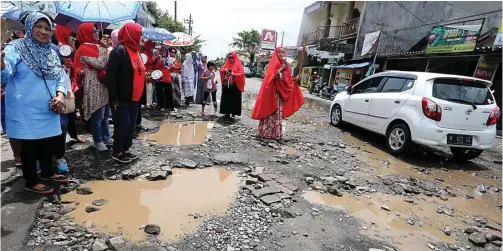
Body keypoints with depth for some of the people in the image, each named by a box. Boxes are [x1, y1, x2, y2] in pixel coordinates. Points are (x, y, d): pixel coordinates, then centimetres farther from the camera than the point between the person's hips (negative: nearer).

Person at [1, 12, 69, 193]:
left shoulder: (51, 53, 9)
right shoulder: (16, 49, -9)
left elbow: (59, 79, 12)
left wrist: (60, 95, -5)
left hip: (48, 112, 6)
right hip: (27, 113, -6)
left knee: (49, 144, 17)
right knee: (30, 147, 5)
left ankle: (48, 172, 37)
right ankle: (31, 182, 21)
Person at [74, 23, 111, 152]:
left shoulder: (96, 46, 16)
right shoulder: (84, 49, -9)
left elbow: (106, 64, 19)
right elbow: (100, 64, -19)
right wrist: (103, 48, -9)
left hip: (104, 83, 9)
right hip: (94, 86, -9)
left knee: (106, 114, 14)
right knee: (98, 115, -3)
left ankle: (106, 137, 26)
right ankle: (98, 141, 9)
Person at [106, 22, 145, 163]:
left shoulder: (136, 51, 14)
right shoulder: (120, 50, -14)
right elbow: (110, 74, -19)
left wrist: (140, 94, 16)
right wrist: (114, 98, -20)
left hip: (134, 98, 8)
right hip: (122, 99, -8)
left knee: (131, 125, 13)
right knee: (123, 125, -2)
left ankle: (125, 149, 26)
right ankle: (117, 152, 14)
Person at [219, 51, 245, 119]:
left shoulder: (238, 65, -2)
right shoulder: (227, 64, 13)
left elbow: (241, 74, -10)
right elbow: (221, 70, 12)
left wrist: (233, 74, -22)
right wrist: (225, 70, -9)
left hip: (235, 86, -4)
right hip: (226, 85, 5)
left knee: (234, 100, -2)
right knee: (226, 99, 6)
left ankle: (233, 113, 7)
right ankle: (227, 112, 15)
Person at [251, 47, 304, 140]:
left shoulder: (285, 64, 13)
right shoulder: (273, 63, -5)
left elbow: (288, 79, 13)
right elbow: (270, 77, -18)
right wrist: (280, 69, -25)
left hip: (282, 92, 6)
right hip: (272, 92, -6)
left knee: (278, 112, 8)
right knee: (271, 112, -6)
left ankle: (275, 133, 15)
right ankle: (266, 132, 2)